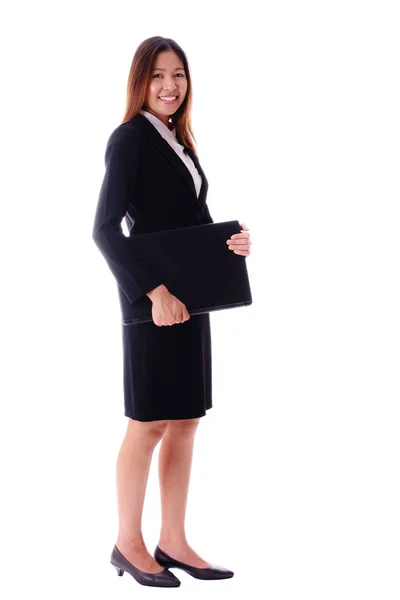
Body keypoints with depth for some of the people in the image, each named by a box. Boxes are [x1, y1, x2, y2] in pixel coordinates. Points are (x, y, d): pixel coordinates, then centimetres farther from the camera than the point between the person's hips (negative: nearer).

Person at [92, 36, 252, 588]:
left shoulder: (179, 141, 15)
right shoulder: (129, 138, -9)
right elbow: (105, 229, -17)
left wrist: (234, 243, -3)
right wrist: (155, 292, -23)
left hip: (190, 298, 8)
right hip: (151, 301, -8)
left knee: (186, 421, 11)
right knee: (149, 425, 0)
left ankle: (173, 543, 20)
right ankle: (129, 545, 14)